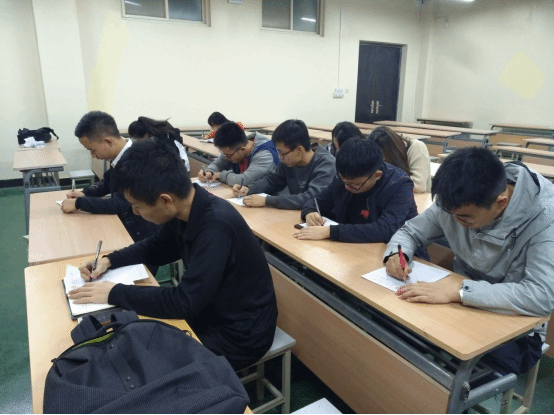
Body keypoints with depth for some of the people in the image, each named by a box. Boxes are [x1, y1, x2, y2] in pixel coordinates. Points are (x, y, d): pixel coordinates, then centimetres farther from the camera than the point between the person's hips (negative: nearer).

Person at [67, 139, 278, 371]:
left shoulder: (216, 226, -33)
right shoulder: (183, 211, -7)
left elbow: (186, 301, -32)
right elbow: (157, 247, 13)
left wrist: (115, 294, -22)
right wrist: (110, 260, -1)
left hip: (239, 334, -7)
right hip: (209, 311, 7)